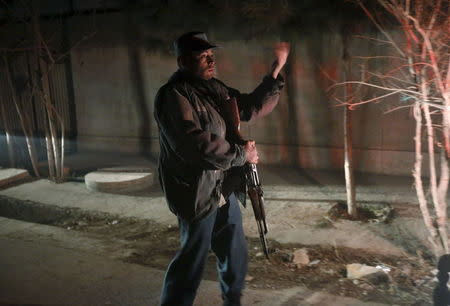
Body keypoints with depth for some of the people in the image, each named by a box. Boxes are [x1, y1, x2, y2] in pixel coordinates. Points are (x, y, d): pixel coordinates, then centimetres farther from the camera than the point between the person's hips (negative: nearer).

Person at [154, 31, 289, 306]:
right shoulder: (173, 96, -18)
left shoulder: (214, 89, 10)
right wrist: (242, 154, -17)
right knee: (193, 259, 2)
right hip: (197, 193, -9)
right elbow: (195, 145, -28)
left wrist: (277, 70, 7)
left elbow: (251, 107, 16)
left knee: (236, 252, 20)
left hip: (224, 189, 9)